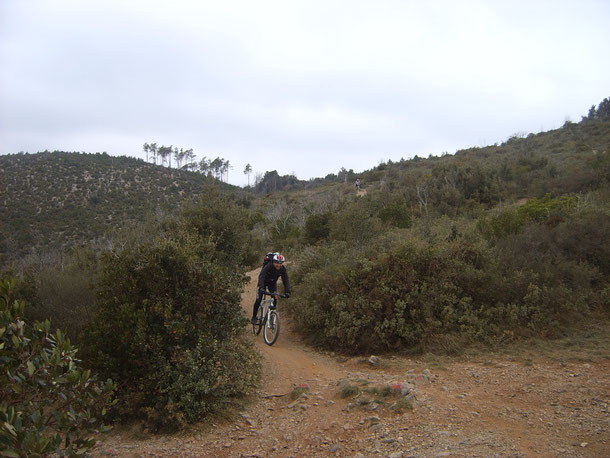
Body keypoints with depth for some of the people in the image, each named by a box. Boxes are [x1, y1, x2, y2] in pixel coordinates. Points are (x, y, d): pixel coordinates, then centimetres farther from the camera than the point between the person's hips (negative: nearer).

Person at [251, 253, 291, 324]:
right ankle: (254, 317, 1)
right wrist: (261, 287, -60)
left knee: (275, 297, -16)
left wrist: (287, 292, -39)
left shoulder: (283, 269, -23)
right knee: (258, 299, -13)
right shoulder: (268, 266, -35)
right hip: (264, 282, -3)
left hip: (272, 283, 3)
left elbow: (286, 281, -24)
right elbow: (261, 276, -45)